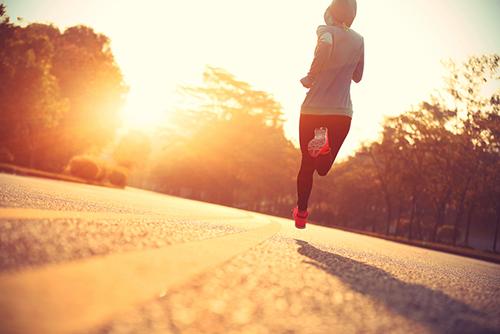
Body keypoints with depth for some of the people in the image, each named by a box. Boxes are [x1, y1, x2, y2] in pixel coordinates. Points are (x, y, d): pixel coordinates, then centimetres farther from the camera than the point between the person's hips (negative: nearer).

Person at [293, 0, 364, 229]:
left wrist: (310, 77, -17)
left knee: (307, 164, 15)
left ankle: (301, 213, 18)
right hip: (342, 113, 3)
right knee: (323, 168, 13)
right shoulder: (359, 40, 10)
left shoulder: (326, 31, -3)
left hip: (314, 109, -2)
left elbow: (326, 45, -29)